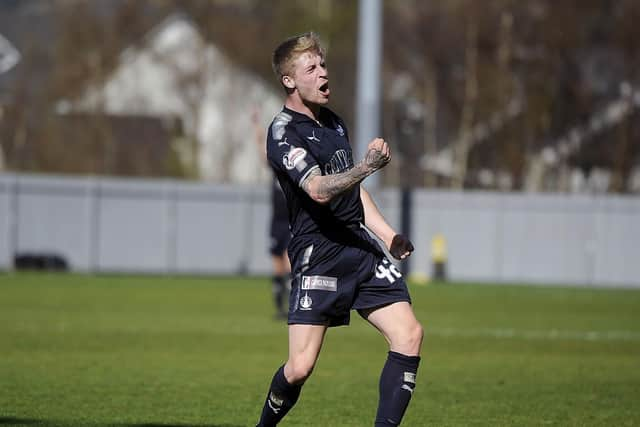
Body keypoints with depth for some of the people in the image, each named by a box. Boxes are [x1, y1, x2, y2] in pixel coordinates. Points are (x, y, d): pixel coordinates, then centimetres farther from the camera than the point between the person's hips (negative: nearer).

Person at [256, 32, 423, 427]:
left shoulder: (333, 121, 16)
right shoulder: (284, 133, -10)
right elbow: (319, 190, -25)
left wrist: (388, 235, 19)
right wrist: (367, 166, -37)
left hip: (360, 246, 8)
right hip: (318, 255, -8)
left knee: (409, 335, -7)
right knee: (301, 366, -12)